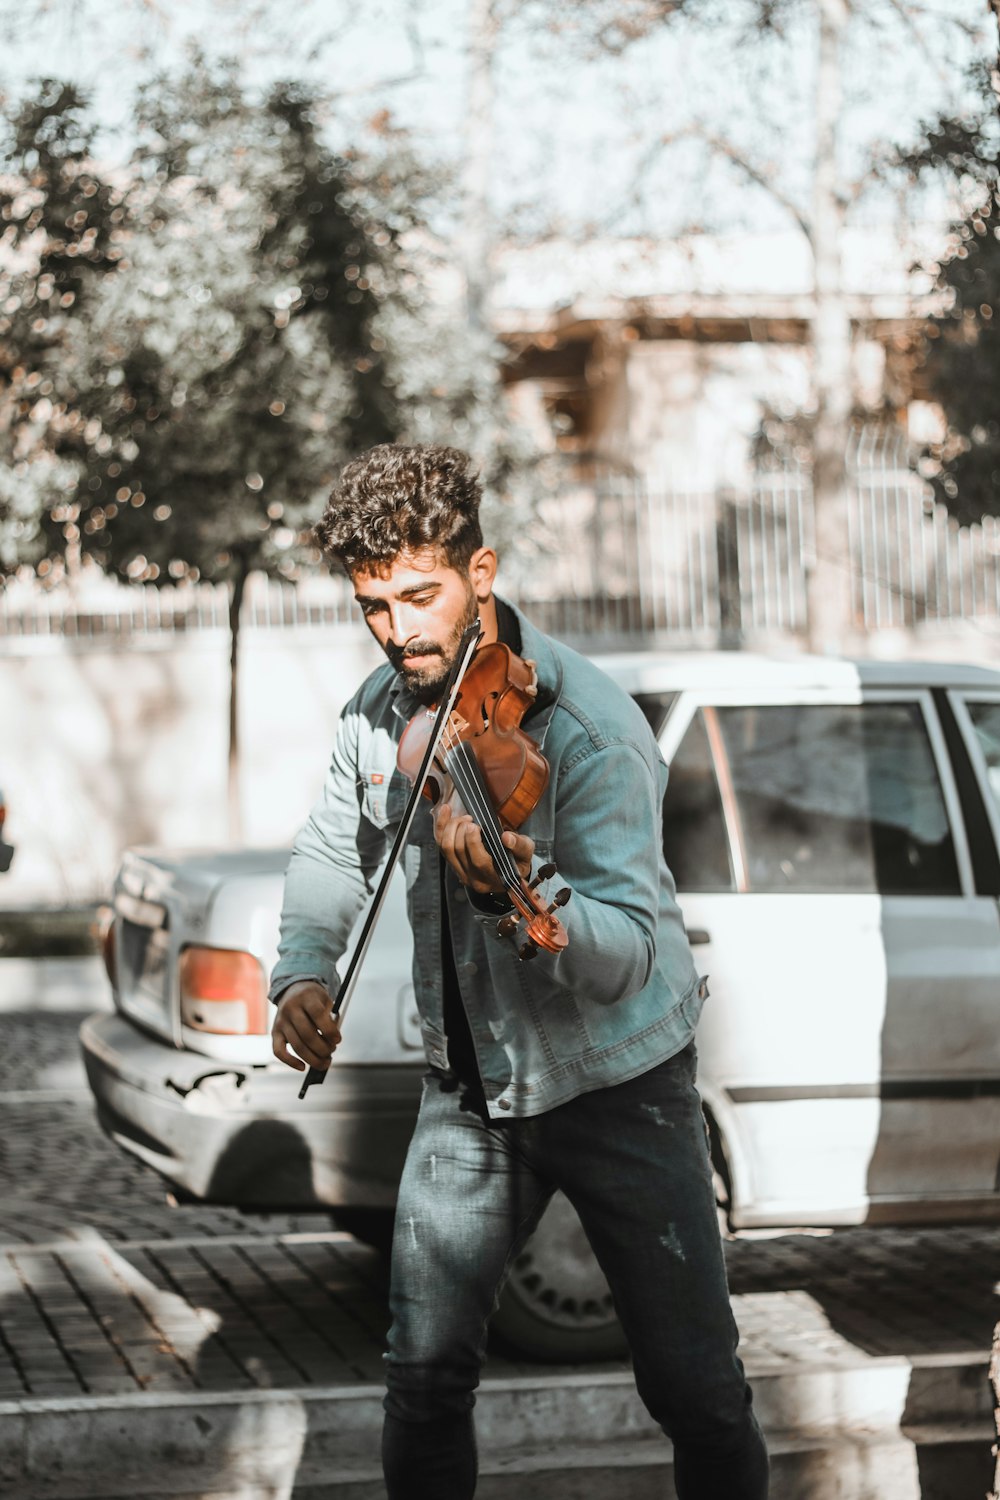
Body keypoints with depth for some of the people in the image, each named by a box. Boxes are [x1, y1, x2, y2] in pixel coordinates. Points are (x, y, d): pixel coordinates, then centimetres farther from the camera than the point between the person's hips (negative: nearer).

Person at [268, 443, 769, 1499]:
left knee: (697, 1392, -2)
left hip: (614, 1084, -5)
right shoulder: (382, 711, -3)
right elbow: (335, 854, 13)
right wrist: (303, 969, -6)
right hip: (467, 1086, 5)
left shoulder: (590, 729, -24)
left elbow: (624, 954, -32)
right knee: (424, 1371, 9)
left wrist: (517, 894, -53)